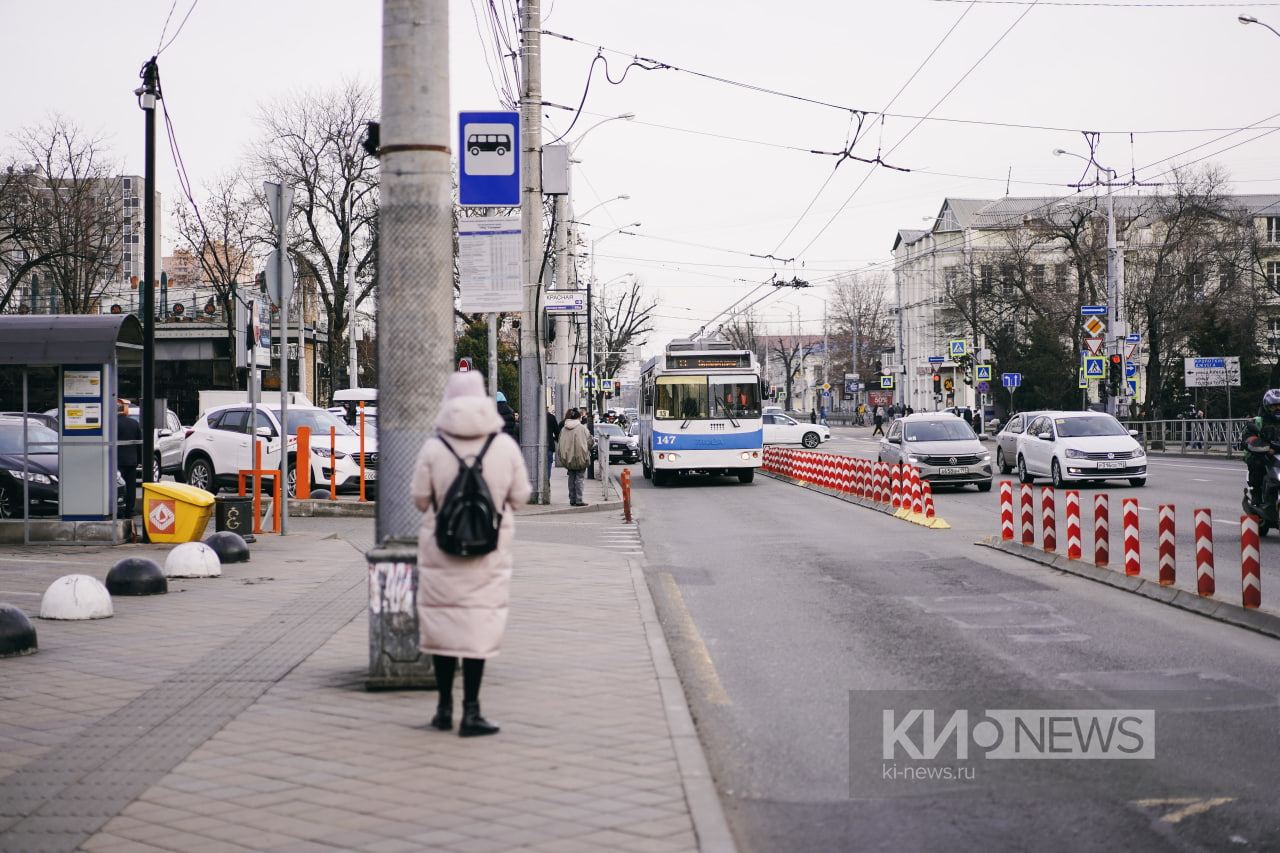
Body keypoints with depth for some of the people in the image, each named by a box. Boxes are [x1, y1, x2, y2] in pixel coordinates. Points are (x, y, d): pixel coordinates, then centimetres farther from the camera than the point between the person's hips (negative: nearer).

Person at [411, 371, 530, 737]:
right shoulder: (505, 446, -6)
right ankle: (470, 713, 1)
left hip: (440, 550, 0)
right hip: (489, 553, 0)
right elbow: (520, 497, 2)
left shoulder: (433, 448, -9)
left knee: (442, 620, 11)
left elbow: (420, 498, -2)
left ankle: (445, 708, 19)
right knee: (480, 623, 3)